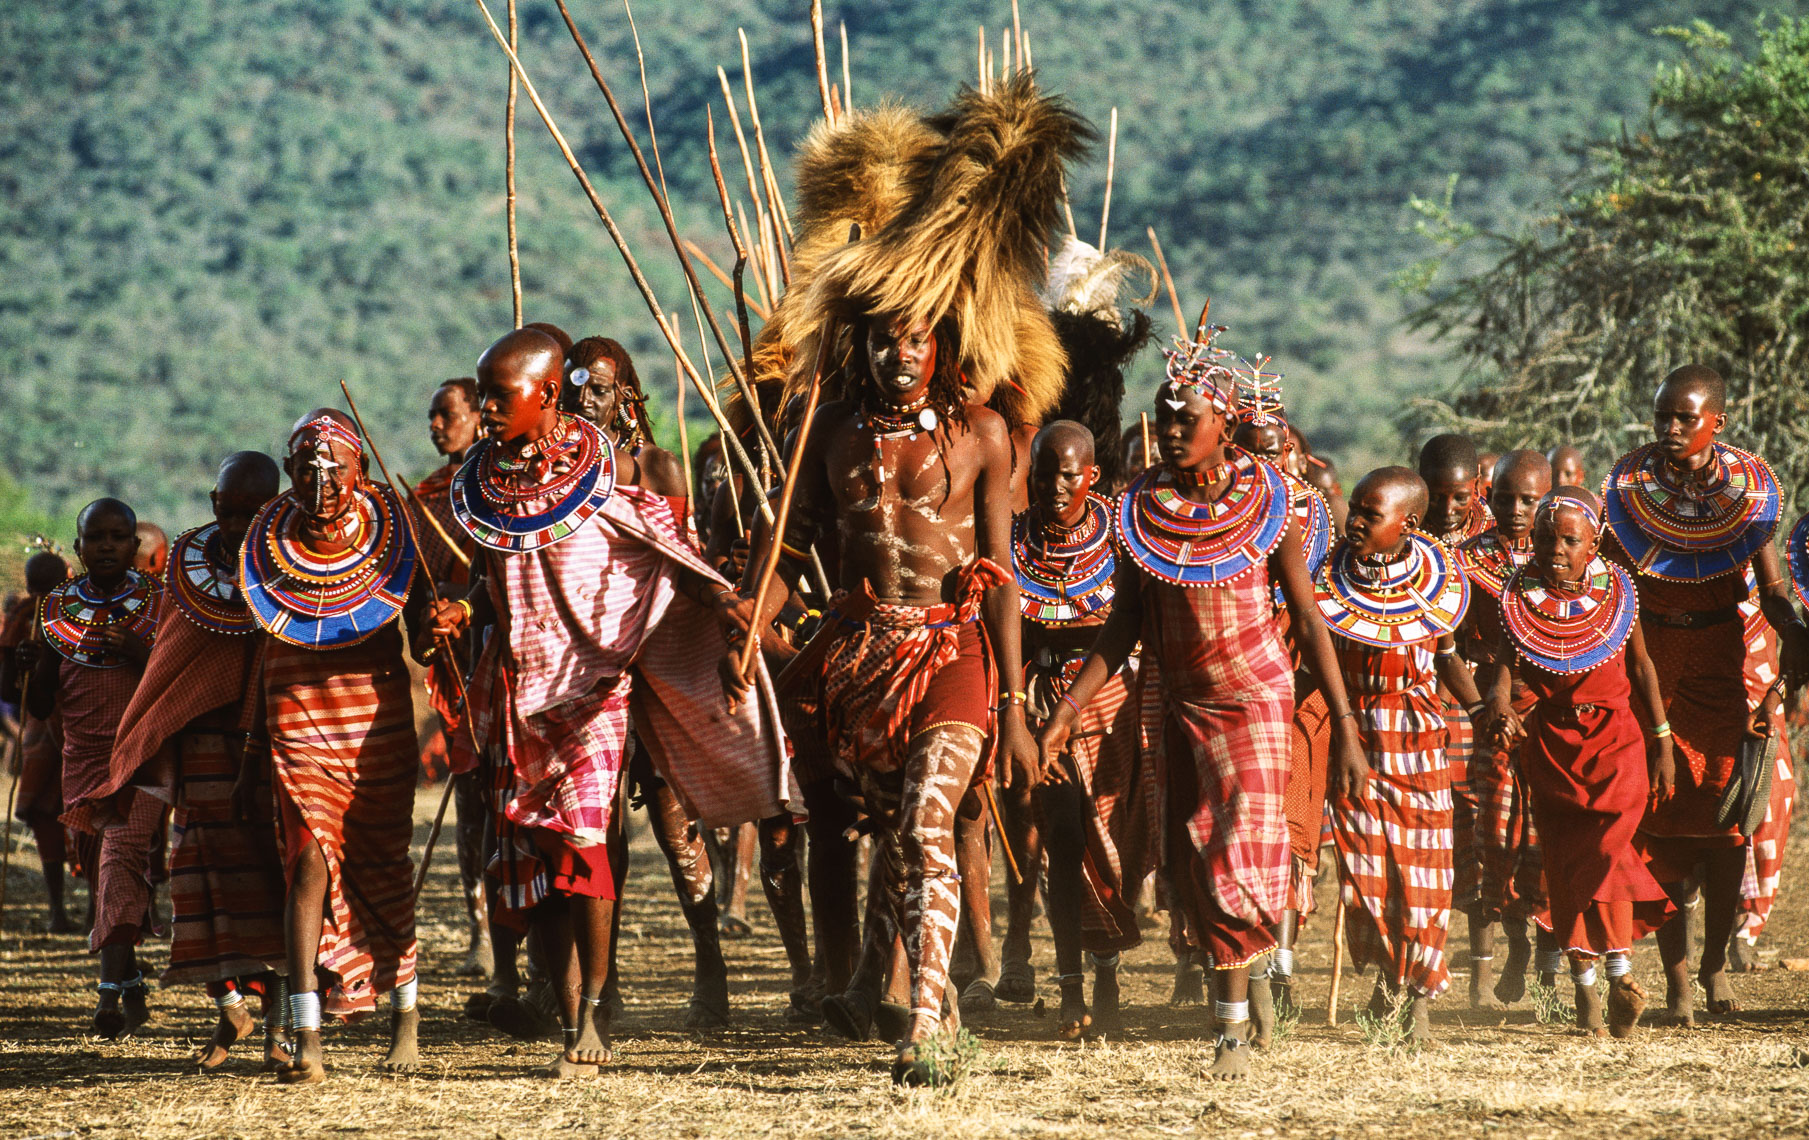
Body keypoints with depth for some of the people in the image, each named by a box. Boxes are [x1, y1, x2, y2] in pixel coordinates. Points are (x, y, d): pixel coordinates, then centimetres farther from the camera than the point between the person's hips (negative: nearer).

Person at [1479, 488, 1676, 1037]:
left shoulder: (1615, 591, 0)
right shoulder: (1520, 594, -1)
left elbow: (1641, 666, 7)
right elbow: (1506, 655, -13)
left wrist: (1662, 743, 7)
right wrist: (1499, 697, -36)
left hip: (1615, 736, -1)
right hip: (1552, 742, 1)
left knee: (1605, 848, -17)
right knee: (1565, 859, 1)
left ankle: (1621, 971, -2)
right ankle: (1585, 991, 9)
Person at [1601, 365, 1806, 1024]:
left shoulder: (1747, 488, -3)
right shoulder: (1629, 484, -3)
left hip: (1721, 655, 0)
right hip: (1651, 657, 0)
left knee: (1725, 810, -1)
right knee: (1662, 815, -3)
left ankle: (1716, 962, 15)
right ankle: (1676, 976, 0)